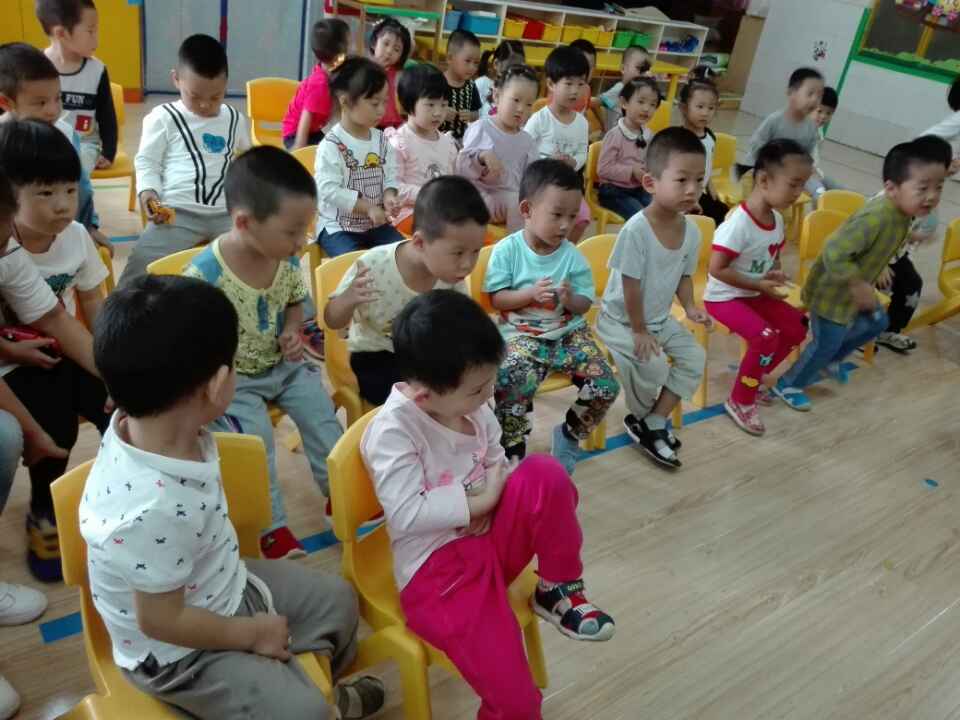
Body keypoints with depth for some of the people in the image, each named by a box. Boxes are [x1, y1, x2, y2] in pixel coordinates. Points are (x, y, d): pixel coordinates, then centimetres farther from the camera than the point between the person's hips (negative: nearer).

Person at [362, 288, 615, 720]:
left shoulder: (471, 407, -1)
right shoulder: (393, 429, -21)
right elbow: (405, 514, -26)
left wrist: (489, 504, -9)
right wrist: (480, 501, -20)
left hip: (490, 538, 6)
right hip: (435, 569, -6)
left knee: (546, 475, -22)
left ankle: (559, 592, -3)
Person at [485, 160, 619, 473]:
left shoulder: (573, 256, -2)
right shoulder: (507, 250, -8)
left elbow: (585, 304, 3)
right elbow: (496, 299, -6)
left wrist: (571, 300, -20)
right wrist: (531, 294, -21)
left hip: (569, 333, 3)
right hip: (522, 335, -3)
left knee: (605, 386, -11)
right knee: (511, 382, -31)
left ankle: (569, 434, 18)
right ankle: (513, 450, -5)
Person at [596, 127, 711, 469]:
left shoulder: (691, 230, -6)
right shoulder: (636, 229, -29)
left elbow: (684, 275, 8)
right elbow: (631, 286, -24)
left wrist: (690, 306, -11)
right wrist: (639, 331, -17)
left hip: (660, 318, 8)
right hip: (620, 319, -7)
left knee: (694, 357, -3)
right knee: (653, 365, -23)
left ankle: (653, 424, 7)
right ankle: (642, 418, 9)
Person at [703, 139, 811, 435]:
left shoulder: (777, 219, -1)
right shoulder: (738, 222, -28)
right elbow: (717, 269, -28)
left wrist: (776, 273, -8)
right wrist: (759, 284, -23)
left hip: (754, 294, 9)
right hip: (723, 297, -9)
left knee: (797, 327, 7)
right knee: (765, 336, -25)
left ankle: (753, 379, 23)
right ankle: (740, 401, -4)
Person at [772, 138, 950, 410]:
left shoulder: (901, 212, -5)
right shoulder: (875, 218, -36)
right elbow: (834, 255, -39)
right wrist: (859, 286, -30)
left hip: (852, 289, 10)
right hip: (832, 291, -10)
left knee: (877, 323, 27)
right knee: (826, 343, 5)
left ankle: (832, 359, 46)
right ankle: (788, 384, 27)